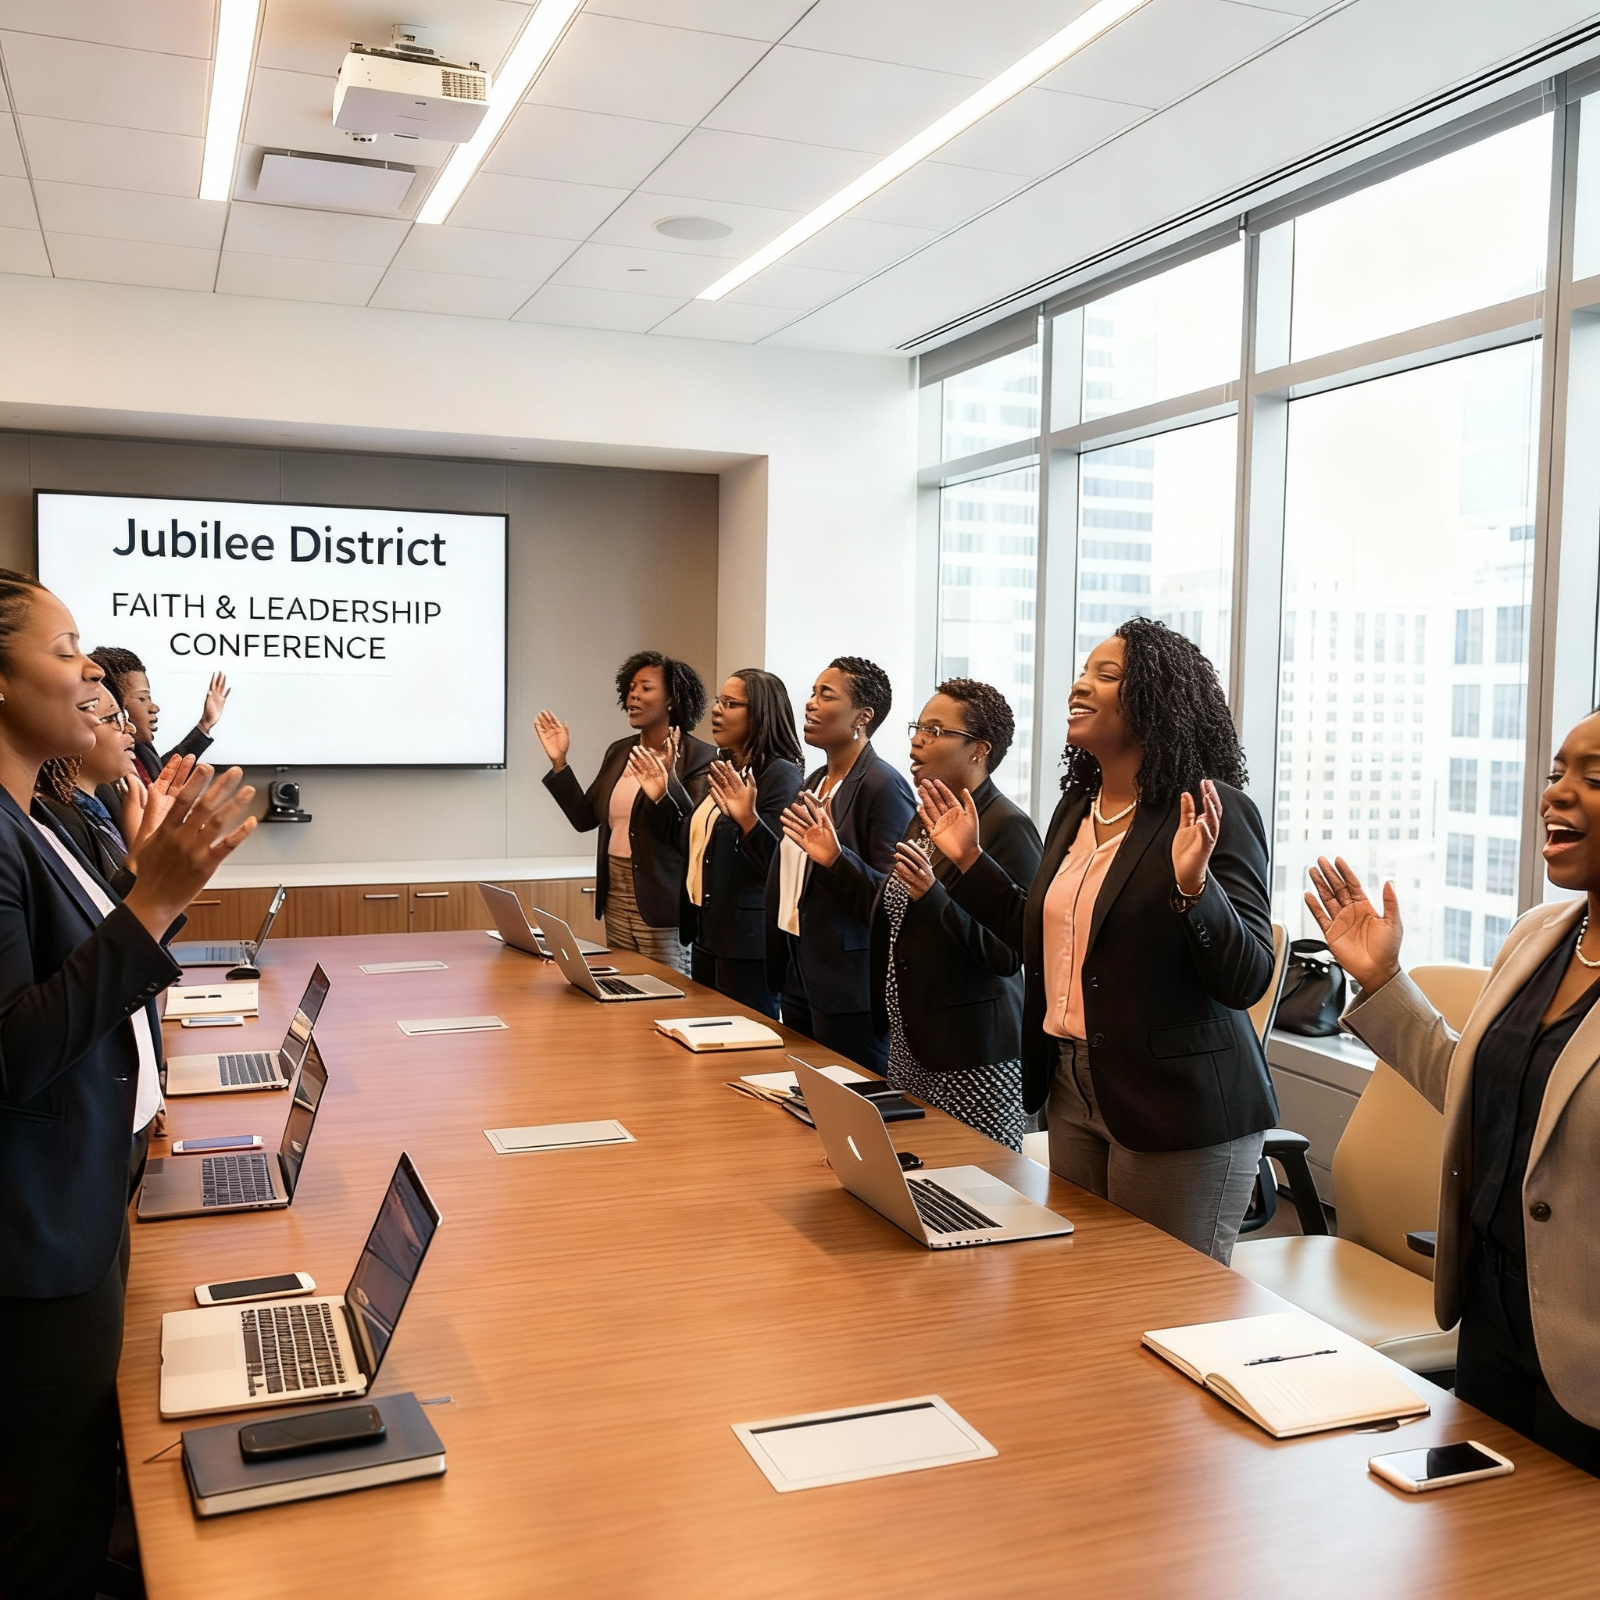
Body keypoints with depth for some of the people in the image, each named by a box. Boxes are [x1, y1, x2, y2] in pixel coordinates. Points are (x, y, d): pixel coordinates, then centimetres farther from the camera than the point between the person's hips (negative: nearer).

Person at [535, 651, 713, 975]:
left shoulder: (698, 757, -9)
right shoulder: (618, 752, 12)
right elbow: (584, 817, 12)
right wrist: (559, 761, 7)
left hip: (662, 907, -7)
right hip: (615, 901, 7)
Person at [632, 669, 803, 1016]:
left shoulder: (781, 774, -14)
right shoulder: (723, 770, 13)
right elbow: (695, 843, 19)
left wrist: (748, 818, -36)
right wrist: (661, 797, 11)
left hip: (748, 944, -9)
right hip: (707, 935, 9)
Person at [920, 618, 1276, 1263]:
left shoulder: (1214, 813, -14)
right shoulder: (1076, 809, 9)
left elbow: (1246, 981, -18)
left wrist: (1193, 886, -33)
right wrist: (971, 860, 15)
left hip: (1177, 1112, -7)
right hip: (1074, 1093, 8)